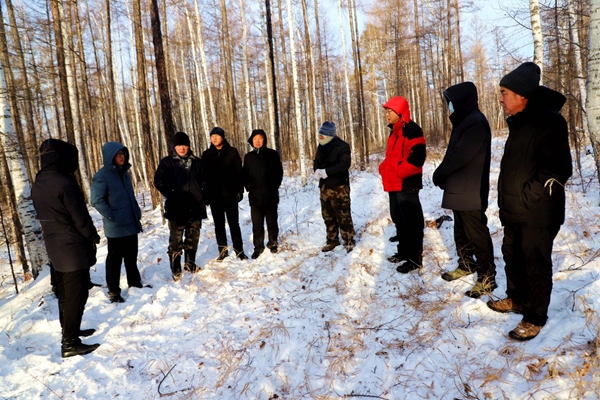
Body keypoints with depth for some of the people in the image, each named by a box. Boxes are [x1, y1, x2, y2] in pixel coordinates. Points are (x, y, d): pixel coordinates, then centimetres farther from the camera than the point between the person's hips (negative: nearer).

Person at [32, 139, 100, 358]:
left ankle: (70, 330, 34)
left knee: (65, 292, 20)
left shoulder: (38, 185, 6)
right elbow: (80, 217, -17)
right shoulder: (64, 183, -22)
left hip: (55, 247, 9)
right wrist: (93, 236, -2)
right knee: (76, 295, -1)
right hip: (73, 248, -9)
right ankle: (70, 343, 6)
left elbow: (46, 216, 12)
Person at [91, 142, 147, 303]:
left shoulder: (124, 172, 11)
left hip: (131, 223, 7)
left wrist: (137, 211, 13)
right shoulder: (102, 175, -13)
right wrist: (111, 216, -17)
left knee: (131, 256, 17)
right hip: (115, 227, -7)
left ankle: (135, 283, 32)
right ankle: (113, 291, 17)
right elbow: (96, 200, -16)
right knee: (115, 259, 5)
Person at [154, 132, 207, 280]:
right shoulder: (167, 162, 1)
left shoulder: (197, 162, 10)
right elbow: (159, 181, -4)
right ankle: (176, 270, 8)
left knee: (193, 238, 13)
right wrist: (171, 195, -13)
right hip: (176, 207, -3)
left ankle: (190, 263, 29)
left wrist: (202, 196, 3)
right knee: (176, 239, -1)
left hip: (195, 206, 3)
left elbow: (204, 181, 17)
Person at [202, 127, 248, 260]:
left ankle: (239, 250, 12)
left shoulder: (232, 152, 0)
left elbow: (239, 172, 0)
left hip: (230, 193, -2)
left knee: (234, 223, 4)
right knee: (219, 224, 9)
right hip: (214, 194, 2)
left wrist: (239, 190, -6)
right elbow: (204, 174, 7)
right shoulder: (206, 154, 5)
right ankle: (222, 251, 18)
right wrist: (205, 193, 2)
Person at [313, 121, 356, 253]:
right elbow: (317, 162, 14)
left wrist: (326, 171, -25)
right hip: (324, 186, 8)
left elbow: (344, 164, -22)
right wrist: (317, 171, -10)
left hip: (339, 186, -7)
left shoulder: (342, 146, -12)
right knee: (328, 215, 14)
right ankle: (332, 240, 27)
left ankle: (349, 241, 10)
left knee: (343, 215, -4)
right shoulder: (321, 147, 12)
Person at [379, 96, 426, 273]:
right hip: (395, 184, 10)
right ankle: (404, 251, 30)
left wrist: (398, 171, -21)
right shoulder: (395, 131, 18)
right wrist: (384, 169, 8)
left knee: (411, 221, -4)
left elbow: (416, 157, -22)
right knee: (399, 219, 17)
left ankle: (415, 258, 3)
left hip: (407, 184, -10)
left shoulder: (411, 130, -12)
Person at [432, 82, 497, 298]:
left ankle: (487, 277, 5)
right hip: (459, 188, 10)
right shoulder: (465, 121, 15)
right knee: (461, 231, 19)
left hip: (471, 191, -10)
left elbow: (460, 155, -22)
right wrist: (443, 175, 3)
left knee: (476, 233, -4)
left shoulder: (477, 122, -17)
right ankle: (466, 265, 34)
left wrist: (439, 174, -10)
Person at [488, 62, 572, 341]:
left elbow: (557, 170, -21)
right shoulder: (518, 122, 12)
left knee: (536, 265, 3)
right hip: (515, 212, 9)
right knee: (513, 257, 20)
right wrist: (507, 201, 15)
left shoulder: (548, 121, -16)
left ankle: (535, 317, 18)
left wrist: (527, 197, -17)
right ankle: (516, 299, 39)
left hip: (537, 214, -9)